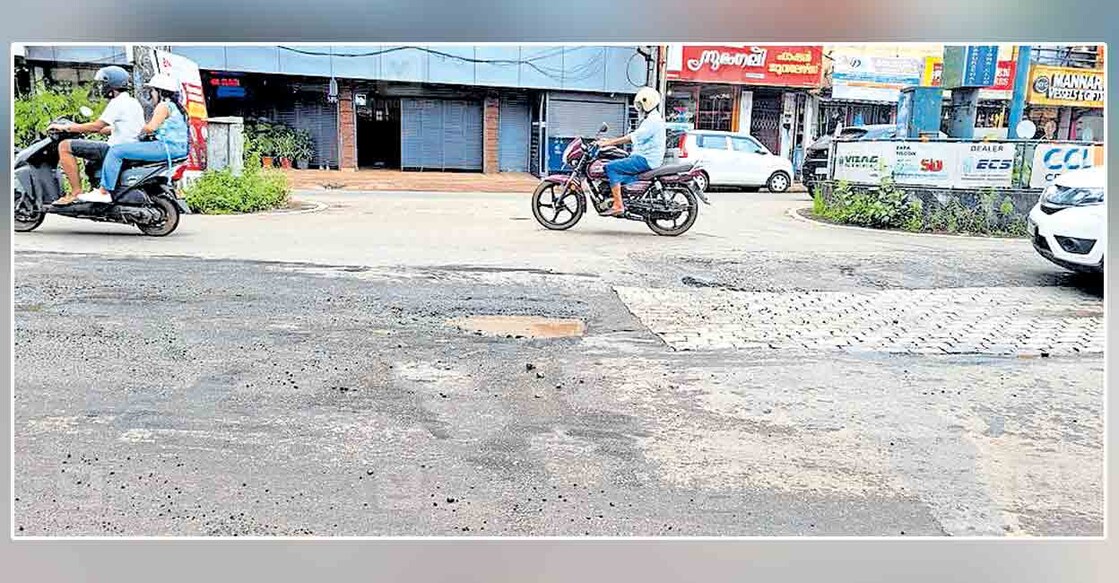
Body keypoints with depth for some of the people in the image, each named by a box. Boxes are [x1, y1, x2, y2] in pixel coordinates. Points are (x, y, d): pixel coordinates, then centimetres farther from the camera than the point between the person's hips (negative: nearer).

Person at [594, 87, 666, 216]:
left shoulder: (653, 121, -15)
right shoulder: (650, 119, 21)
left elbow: (631, 138, -23)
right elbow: (632, 137, 23)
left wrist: (607, 143, -23)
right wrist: (609, 141, 16)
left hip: (645, 160, -11)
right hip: (644, 158, 11)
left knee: (611, 167, -19)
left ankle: (618, 206, -24)